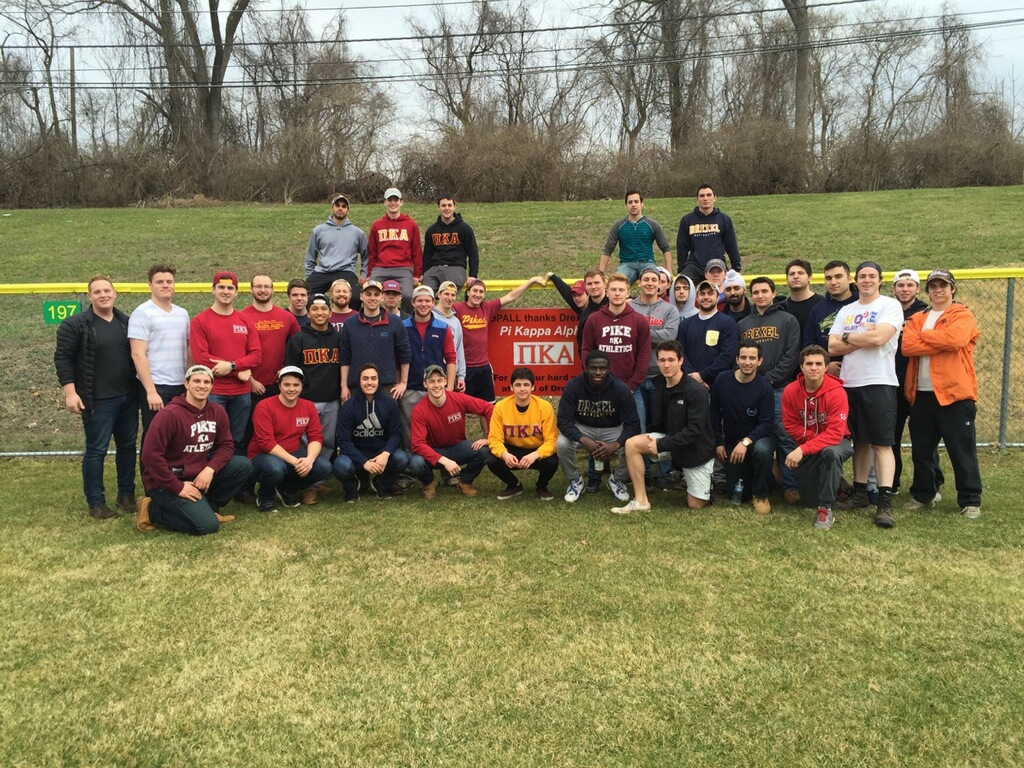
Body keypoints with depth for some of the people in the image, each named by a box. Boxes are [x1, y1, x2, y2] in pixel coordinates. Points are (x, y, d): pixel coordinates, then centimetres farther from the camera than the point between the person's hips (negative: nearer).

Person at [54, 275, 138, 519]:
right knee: (96, 450, 0)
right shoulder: (75, 324, -6)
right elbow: (62, 357, -7)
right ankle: (96, 502, 10)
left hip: (128, 397, 5)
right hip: (98, 400, -5)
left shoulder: (126, 322, 10)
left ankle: (126, 495, 24)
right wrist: (70, 392, -14)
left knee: (128, 446, 11)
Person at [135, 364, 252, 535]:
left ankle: (207, 507, 5)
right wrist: (178, 487, -21)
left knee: (244, 465, -8)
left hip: (200, 474, 7)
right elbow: (150, 456, -23)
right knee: (207, 525, -20)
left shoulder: (218, 411, 1)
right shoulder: (169, 414, -20)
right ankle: (151, 510, 0)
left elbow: (226, 445, 5)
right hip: (167, 482, -7)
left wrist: (210, 469, -15)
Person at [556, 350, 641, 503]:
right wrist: (584, 440, -41)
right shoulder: (573, 386, -21)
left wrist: (615, 445, -40)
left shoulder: (621, 389, -21)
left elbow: (633, 424, -22)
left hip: (613, 429, 0)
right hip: (582, 428, 0)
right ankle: (575, 481, 0)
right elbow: (564, 420, -23)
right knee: (561, 444, -31)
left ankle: (617, 480, 6)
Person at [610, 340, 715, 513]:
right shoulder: (659, 384, -3)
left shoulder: (696, 391, -24)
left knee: (695, 505, -1)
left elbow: (695, 430, -27)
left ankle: (706, 482, 33)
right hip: (671, 439, 5)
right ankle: (641, 501, -13)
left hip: (696, 449, -5)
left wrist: (661, 445, -27)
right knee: (631, 444, -19)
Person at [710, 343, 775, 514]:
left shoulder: (764, 387, -17)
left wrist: (746, 442, -33)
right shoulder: (722, 380, -9)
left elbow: (767, 423, -20)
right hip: (731, 441, 3)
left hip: (756, 438, -2)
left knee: (762, 450, -39)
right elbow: (714, 413, 1)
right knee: (740, 494, -1)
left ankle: (761, 495, -15)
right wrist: (718, 443, -1)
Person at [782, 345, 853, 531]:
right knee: (810, 500, -4)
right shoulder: (790, 391, -14)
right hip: (805, 446, 3)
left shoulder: (836, 392, -24)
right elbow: (791, 426, -7)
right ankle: (834, 482, 33)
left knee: (830, 452, -40)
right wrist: (810, 442, -22)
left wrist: (803, 450, -37)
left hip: (835, 441, -3)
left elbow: (835, 433, -29)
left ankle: (826, 509, -26)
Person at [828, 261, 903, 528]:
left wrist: (848, 337, -2)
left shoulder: (890, 305, -2)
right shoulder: (846, 311, 14)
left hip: (879, 383, -5)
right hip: (849, 383, 6)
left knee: (882, 443, -7)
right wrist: (863, 339, -10)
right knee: (860, 441, 13)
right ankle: (860, 493, 21)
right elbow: (833, 347, 3)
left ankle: (885, 503, -8)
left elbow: (878, 337, -18)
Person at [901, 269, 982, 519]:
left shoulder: (963, 315, 1)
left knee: (962, 450, 1)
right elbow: (908, 346, -5)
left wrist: (923, 335, -6)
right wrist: (942, 344, -13)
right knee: (921, 450, 12)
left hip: (955, 394, -4)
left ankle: (970, 500, 11)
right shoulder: (917, 319, 14)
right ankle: (922, 494, 25)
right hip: (922, 395, 5)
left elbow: (954, 339, -20)